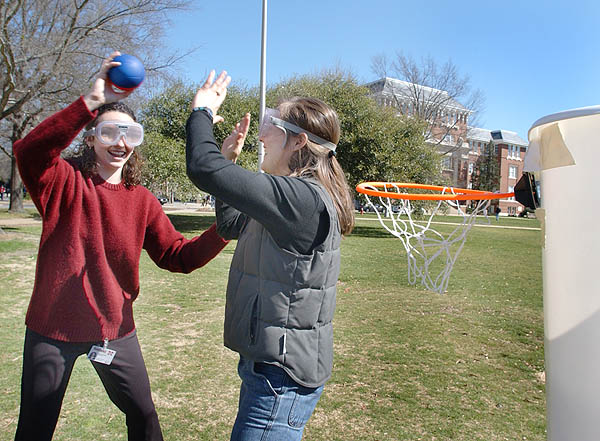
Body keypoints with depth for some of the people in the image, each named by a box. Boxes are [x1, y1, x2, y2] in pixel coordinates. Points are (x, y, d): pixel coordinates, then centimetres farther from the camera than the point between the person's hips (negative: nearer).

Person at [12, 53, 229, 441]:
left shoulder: (142, 201, -2)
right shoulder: (65, 181, -10)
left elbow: (178, 256, -6)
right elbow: (29, 151, -32)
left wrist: (224, 229, -22)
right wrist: (91, 101, -40)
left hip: (115, 330, 3)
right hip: (54, 330, -2)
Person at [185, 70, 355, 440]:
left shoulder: (303, 198, -24)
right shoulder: (300, 196, 8)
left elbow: (203, 169, -27)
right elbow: (232, 225, 20)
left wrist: (202, 112, -8)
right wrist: (229, 160, 10)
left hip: (282, 375, -10)